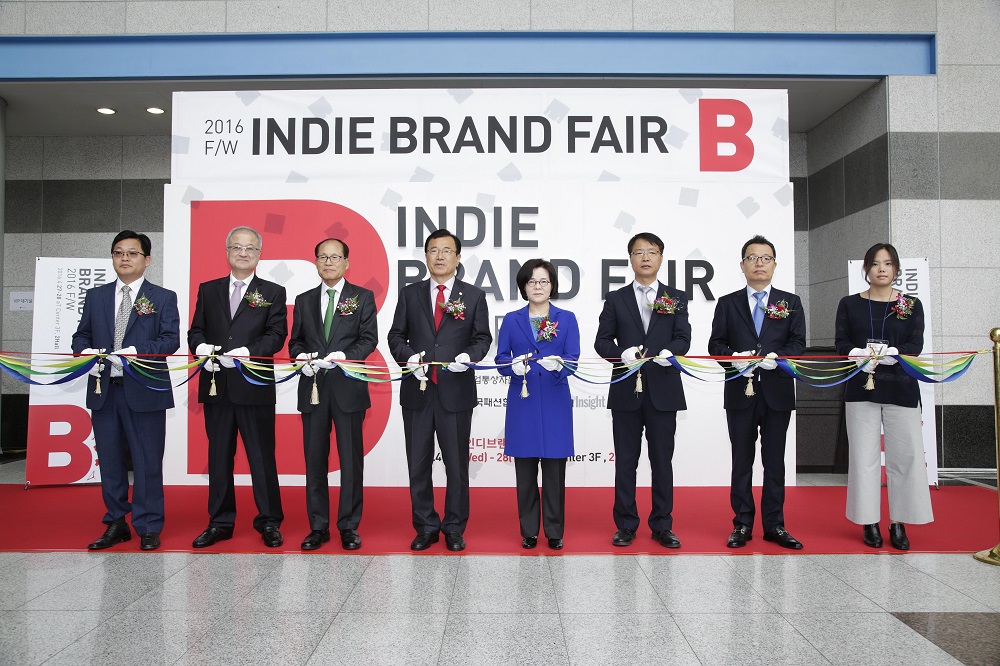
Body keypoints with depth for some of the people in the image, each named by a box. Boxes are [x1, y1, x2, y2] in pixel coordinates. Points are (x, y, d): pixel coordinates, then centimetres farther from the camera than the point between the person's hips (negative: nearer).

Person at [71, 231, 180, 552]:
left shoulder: (163, 297, 3)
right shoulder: (96, 296, 16)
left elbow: (170, 339, -7)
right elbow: (81, 335, 14)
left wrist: (136, 353, -21)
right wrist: (85, 352, -8)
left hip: (145, 391, -4)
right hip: (103, 390, 4)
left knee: (147, 462, 0)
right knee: (110, 461, 11)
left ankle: (148, 528, 11)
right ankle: (116, 524, 24)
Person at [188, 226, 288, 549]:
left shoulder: (273, 292, 5)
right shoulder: (208, 290, 14)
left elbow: (276, 334, -5)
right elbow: (196, 330, 11)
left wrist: (247, 352, -20)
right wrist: (201, 348, -12)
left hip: (255, 386, -3)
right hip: (216, 386, 3)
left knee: (262, 457, 1)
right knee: (219, 456, 10)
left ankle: (269, 522, 13)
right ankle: (220, 522, 22)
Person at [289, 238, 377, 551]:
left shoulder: (363, 297, 5)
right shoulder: (304, 300, 14)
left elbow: (369, 338, -3)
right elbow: (295, 340, 14)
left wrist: (344, 356, -20)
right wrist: (302, 357, -7)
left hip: (348, 387, -3)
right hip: (313, 388, 3)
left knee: (351, 459, 2)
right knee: (315, 459, 7)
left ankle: (349, 527, 13)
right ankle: (318, 527, 18)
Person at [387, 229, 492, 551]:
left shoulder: (474, 296, 5)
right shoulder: (409, 294, 9)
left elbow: (483, 338, 5)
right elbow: (396, 336, 8)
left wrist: (469, 355, -16)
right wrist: (408, 356, -11)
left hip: (456, 391, -2)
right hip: (417, 391, 2)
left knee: (457, 465, 6)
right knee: (418, 464, 9)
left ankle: (454, 530, 21)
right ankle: (425, 528, 23)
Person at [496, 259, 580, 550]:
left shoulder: (566, 319, 5)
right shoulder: (511, 320, 8)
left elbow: (574, 360, -4)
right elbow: (500, 359, 2)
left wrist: (558, 365, -25)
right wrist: (514, 365, -20)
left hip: (555, 403, -1)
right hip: (522, 403, 1)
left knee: (554, 470, 2)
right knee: (525, 470, 6)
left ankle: (555, 532, 16)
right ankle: (528, 531, 18)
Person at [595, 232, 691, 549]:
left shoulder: (676, 298, 9)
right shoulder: (616, 299, 8)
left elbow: (684, 338, 0)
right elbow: (602, 341, 3)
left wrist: (669, 352, -22)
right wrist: (621, 353, -17)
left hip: (663, 390, 0)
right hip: (626, 391, 0)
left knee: (662, 460, 6)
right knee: (625, 461, 6)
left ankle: (662, 526, 18)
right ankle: (626, 525, 17)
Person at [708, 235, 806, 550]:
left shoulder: (790, 302, 9)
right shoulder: (727, 303, 8)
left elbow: (798, 344, 1)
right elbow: (715, 344, 2)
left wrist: (777, 357, -18)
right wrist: (734, 356, -17)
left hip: (777, 393, 0)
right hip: (740, 393, 0)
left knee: (774, 462, 7)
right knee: (742, 461, 6)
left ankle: (774, 525, 17)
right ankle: (742, 525, 15)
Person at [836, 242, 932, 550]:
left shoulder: (911, 305, 7)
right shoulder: (849, 304, 7)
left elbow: (916, 345, -3)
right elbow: (842, 344, 0)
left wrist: (890, 353, -21)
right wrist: (861, 355, -19)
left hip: (900, 389, 0)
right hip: (861, 389, 0)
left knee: (904, 455, -1)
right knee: (865, 456, 2)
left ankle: (898, 522, 11)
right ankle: (869, 522, 11)